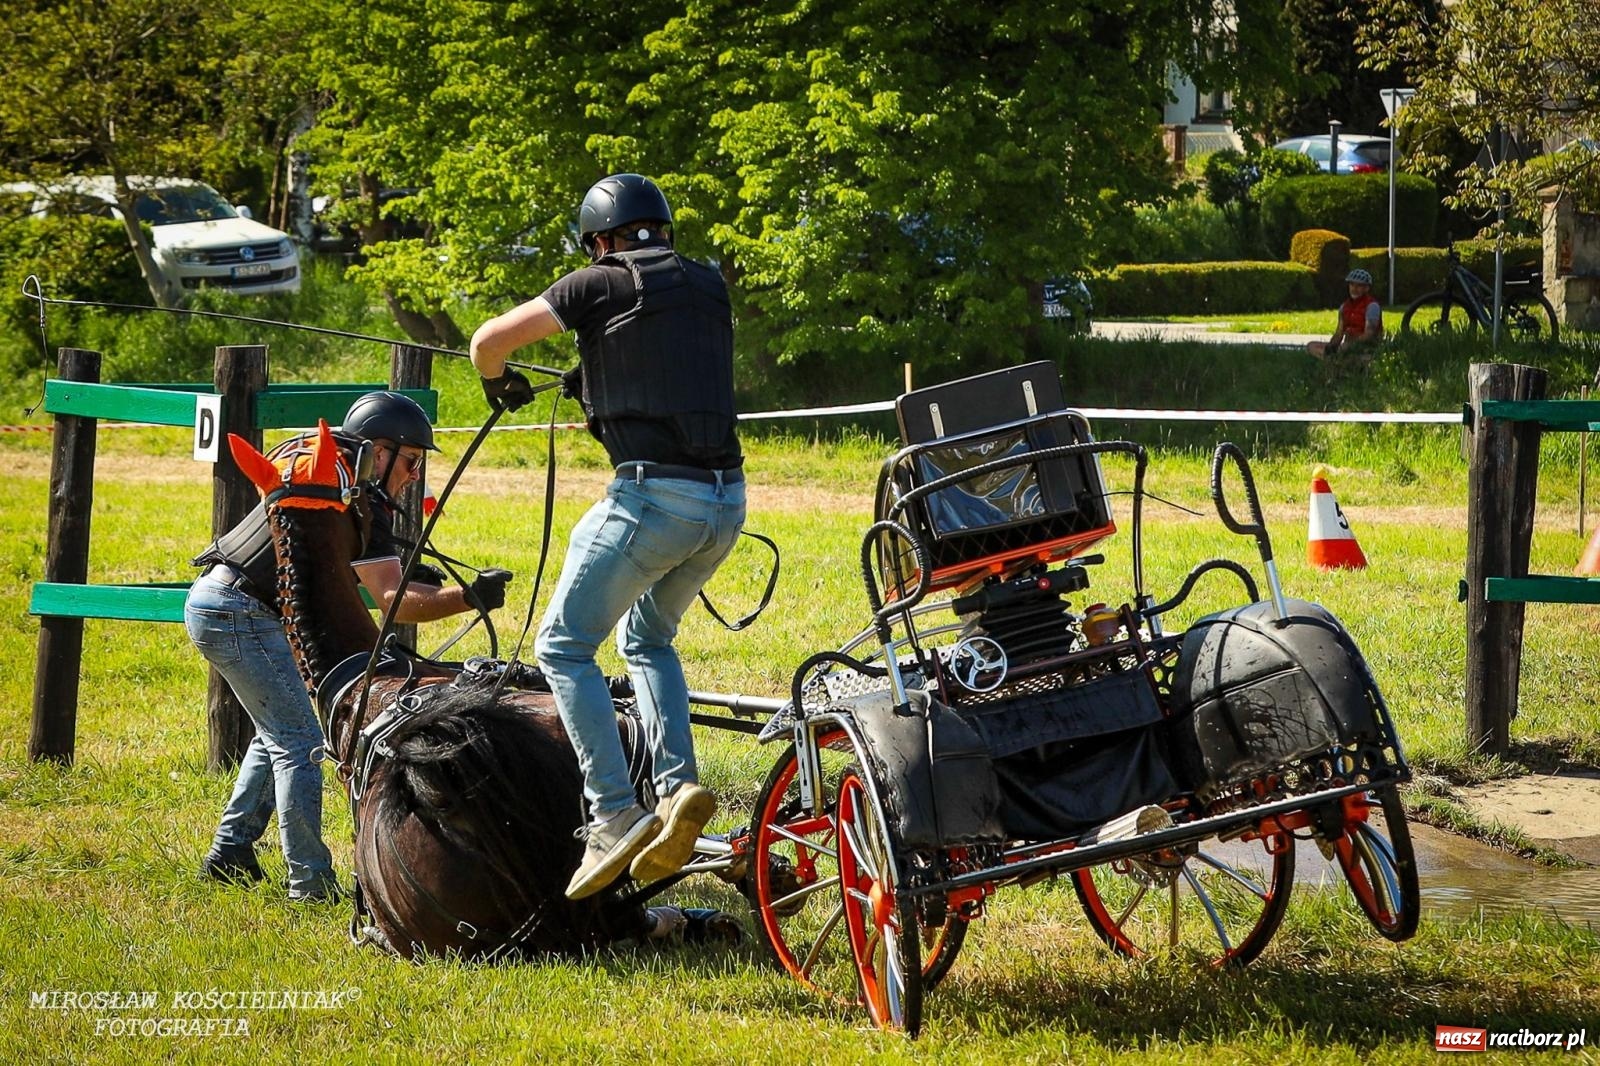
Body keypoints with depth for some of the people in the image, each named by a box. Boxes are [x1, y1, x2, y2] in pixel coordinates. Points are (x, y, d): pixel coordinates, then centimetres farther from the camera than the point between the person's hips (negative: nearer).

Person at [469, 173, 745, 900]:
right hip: (726, 500, 6)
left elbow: (489, 340, 3)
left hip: (652, 497, -6)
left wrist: (500, 384, 25)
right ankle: (678, 787, 8)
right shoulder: (709, 288, 16)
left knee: (565, 647, 4)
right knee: (647, 638, 26)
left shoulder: (600, 285, 0)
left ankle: (614, 815, -9)